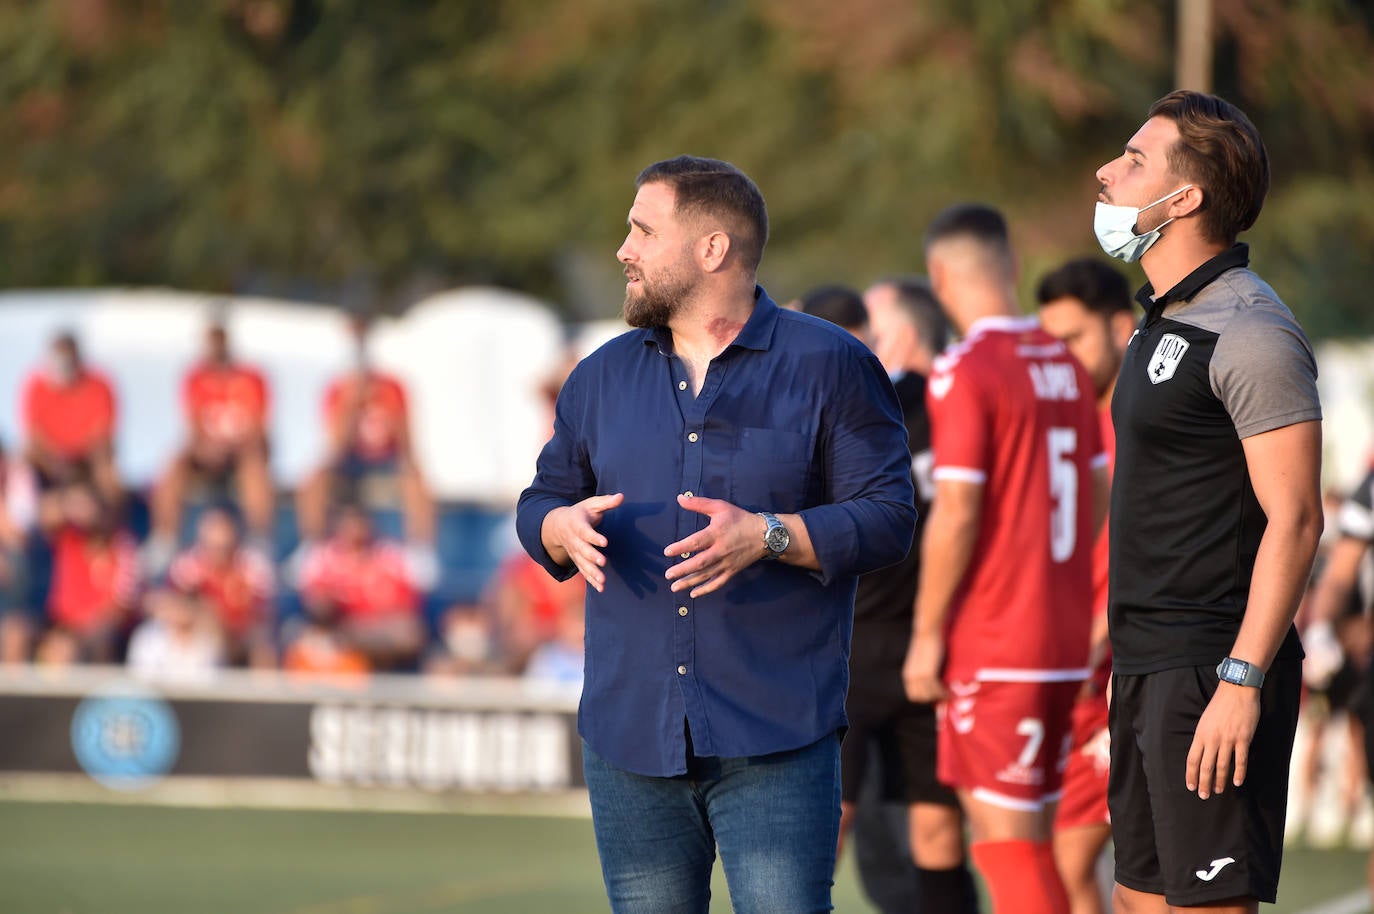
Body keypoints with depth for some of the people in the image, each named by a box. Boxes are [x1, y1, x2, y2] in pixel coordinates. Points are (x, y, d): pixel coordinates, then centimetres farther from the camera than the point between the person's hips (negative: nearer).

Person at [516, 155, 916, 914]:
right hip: (629, 735, 5)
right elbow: (541, 503, 19)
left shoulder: (829, 367, 1)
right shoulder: (601, 379, 16)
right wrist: (566, 526, -5)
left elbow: (885, 516, -5)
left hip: (773, 742, -5)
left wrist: (767, 536, -19)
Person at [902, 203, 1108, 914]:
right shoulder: (1066, 367, 10)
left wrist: (927, 635, -9)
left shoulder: (965, 371, -13)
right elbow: (1095, 499, 15)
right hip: (1065, 637, 7)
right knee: (1015, 823, 15)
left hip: (991, 642, -7)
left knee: (1008, 836, -5)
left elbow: (956, 514, -16)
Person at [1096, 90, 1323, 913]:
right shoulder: (1167, 322, 16)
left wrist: (1242, 681, -23)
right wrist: (1135, 669, 17)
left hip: (1214, 669, -10)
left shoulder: (1250, 333, -14)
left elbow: (1294, 520, -18)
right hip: (1150, 663, 10)